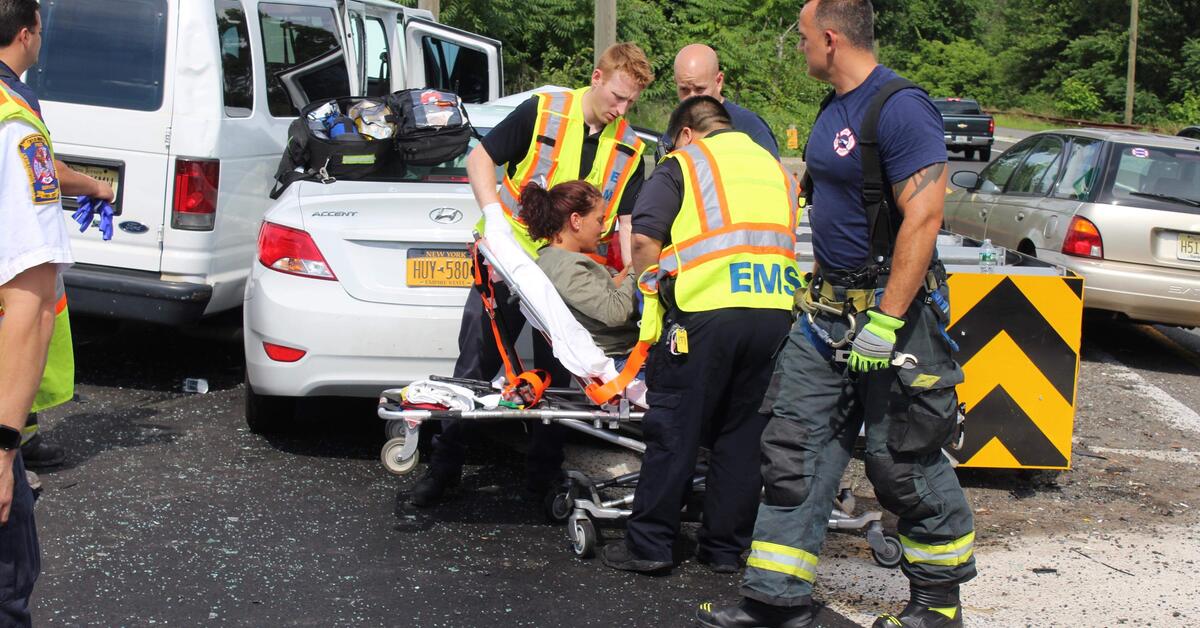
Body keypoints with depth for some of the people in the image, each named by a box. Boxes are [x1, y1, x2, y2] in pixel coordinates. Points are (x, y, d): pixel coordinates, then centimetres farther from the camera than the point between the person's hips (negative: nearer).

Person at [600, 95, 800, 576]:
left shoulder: (683, 164, 7)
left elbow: (644, 239, -2)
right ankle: (726, 548, 17)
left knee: (674, 433, 2)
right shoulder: (776, 170, 25)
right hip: (775, 315, 5)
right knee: (744, 436, 11)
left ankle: (649, 545, 8)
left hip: (706, 315, -5)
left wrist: (654, 285, 14)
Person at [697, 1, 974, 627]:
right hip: (827, 309, 9)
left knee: (902, 460, 1)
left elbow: (922, 218, -22)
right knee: (794, 446, 6)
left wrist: (886, 323, -25)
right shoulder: (833, 110, 12)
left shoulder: (900, 107, -17)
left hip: (891, 304, -9)